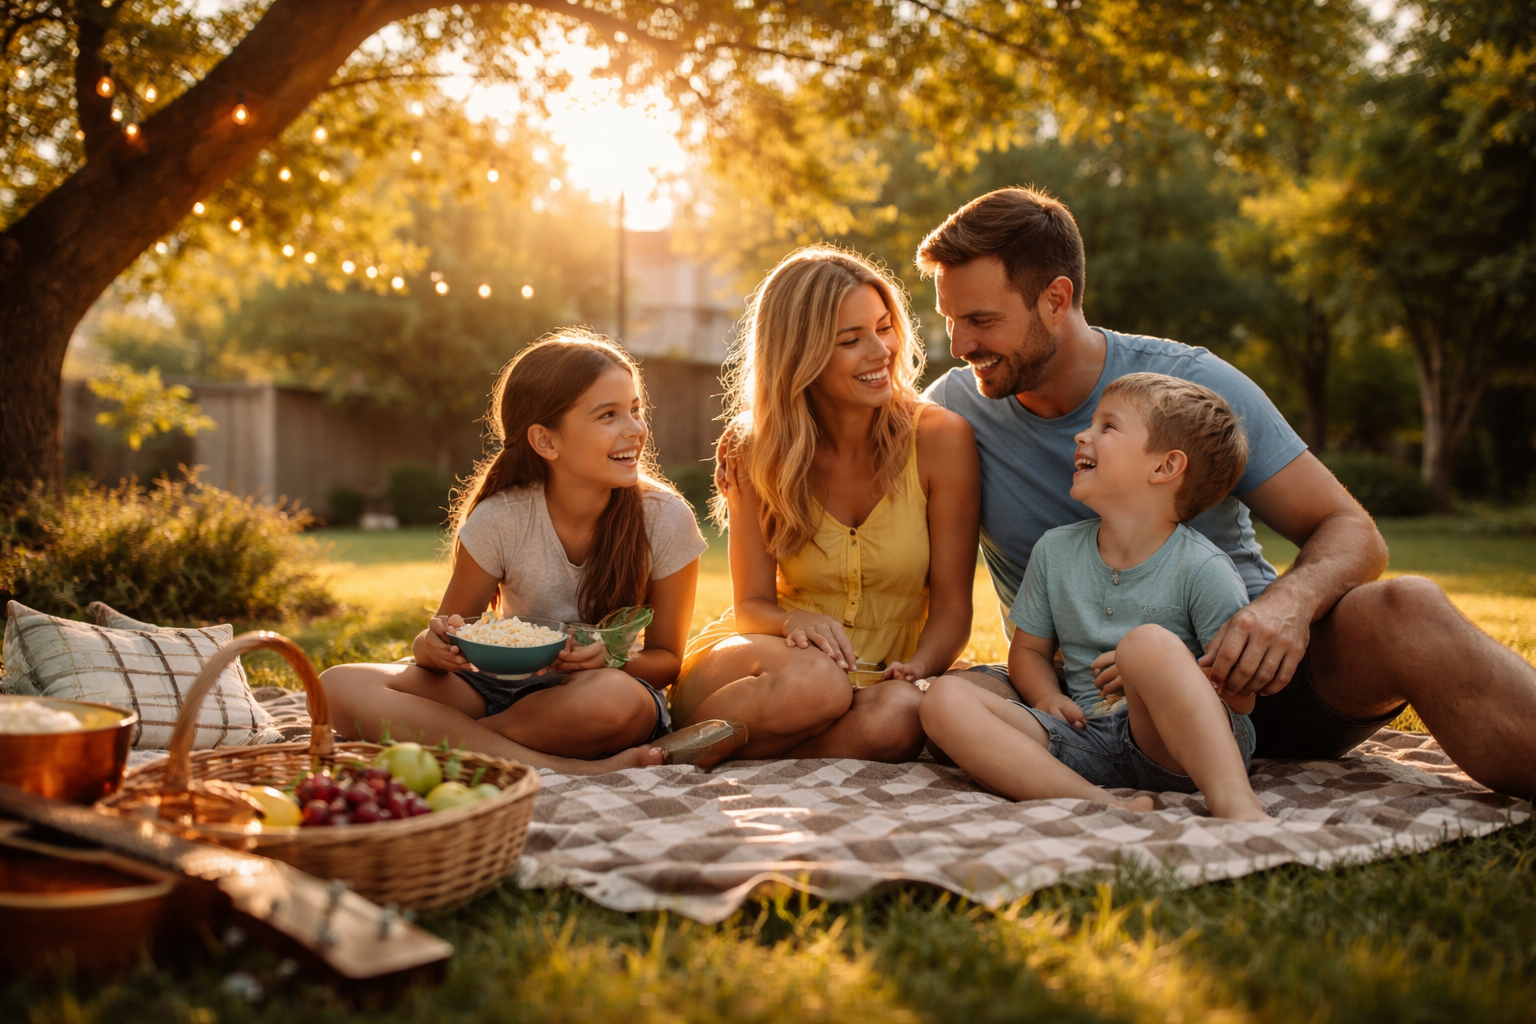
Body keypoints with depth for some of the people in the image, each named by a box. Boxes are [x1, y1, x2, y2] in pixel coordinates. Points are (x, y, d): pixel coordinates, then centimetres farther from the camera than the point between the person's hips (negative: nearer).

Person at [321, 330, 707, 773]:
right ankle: (569, 768, -29)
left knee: (612, 696, -40)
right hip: (507, 686, 2)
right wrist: (433, 646, -25)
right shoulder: (500, 521, -11)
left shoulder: (665, 520, -13)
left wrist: (612, 659, -25)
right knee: (340, 686, -22)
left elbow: (666, 658, -3)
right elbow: (445, 635, -1)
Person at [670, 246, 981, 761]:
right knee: (812, 680, -37)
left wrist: (919, 666, -25)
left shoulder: (940, 439, -7)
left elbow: (951, 606, -4)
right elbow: (751, 605, -1)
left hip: (874, 677, 1)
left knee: (900, 714, -35)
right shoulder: (756, 453, -3)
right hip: (746, 664, -1)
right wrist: (794, 621, -24)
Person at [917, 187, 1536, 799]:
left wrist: (1290, 601, -30)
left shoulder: (1195, 386, -7)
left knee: (1406, 611, -30)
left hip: (1247, 665, -1)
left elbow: (1351, 532, -7)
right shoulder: (954, 410, -2)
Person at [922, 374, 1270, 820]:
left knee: (1149, 642, -34)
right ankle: (1097, 803, -36)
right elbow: (1029, 649, 21)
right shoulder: (1055, 551, 12)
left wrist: (1149, 672, -20)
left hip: (1181, 749, -5)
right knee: (943, 699, -17)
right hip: (1085, 742, 5)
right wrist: (1048, 697, -2)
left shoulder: (1202, 569, -5)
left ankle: (1234, 802, -41)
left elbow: (1242, 694, -6)